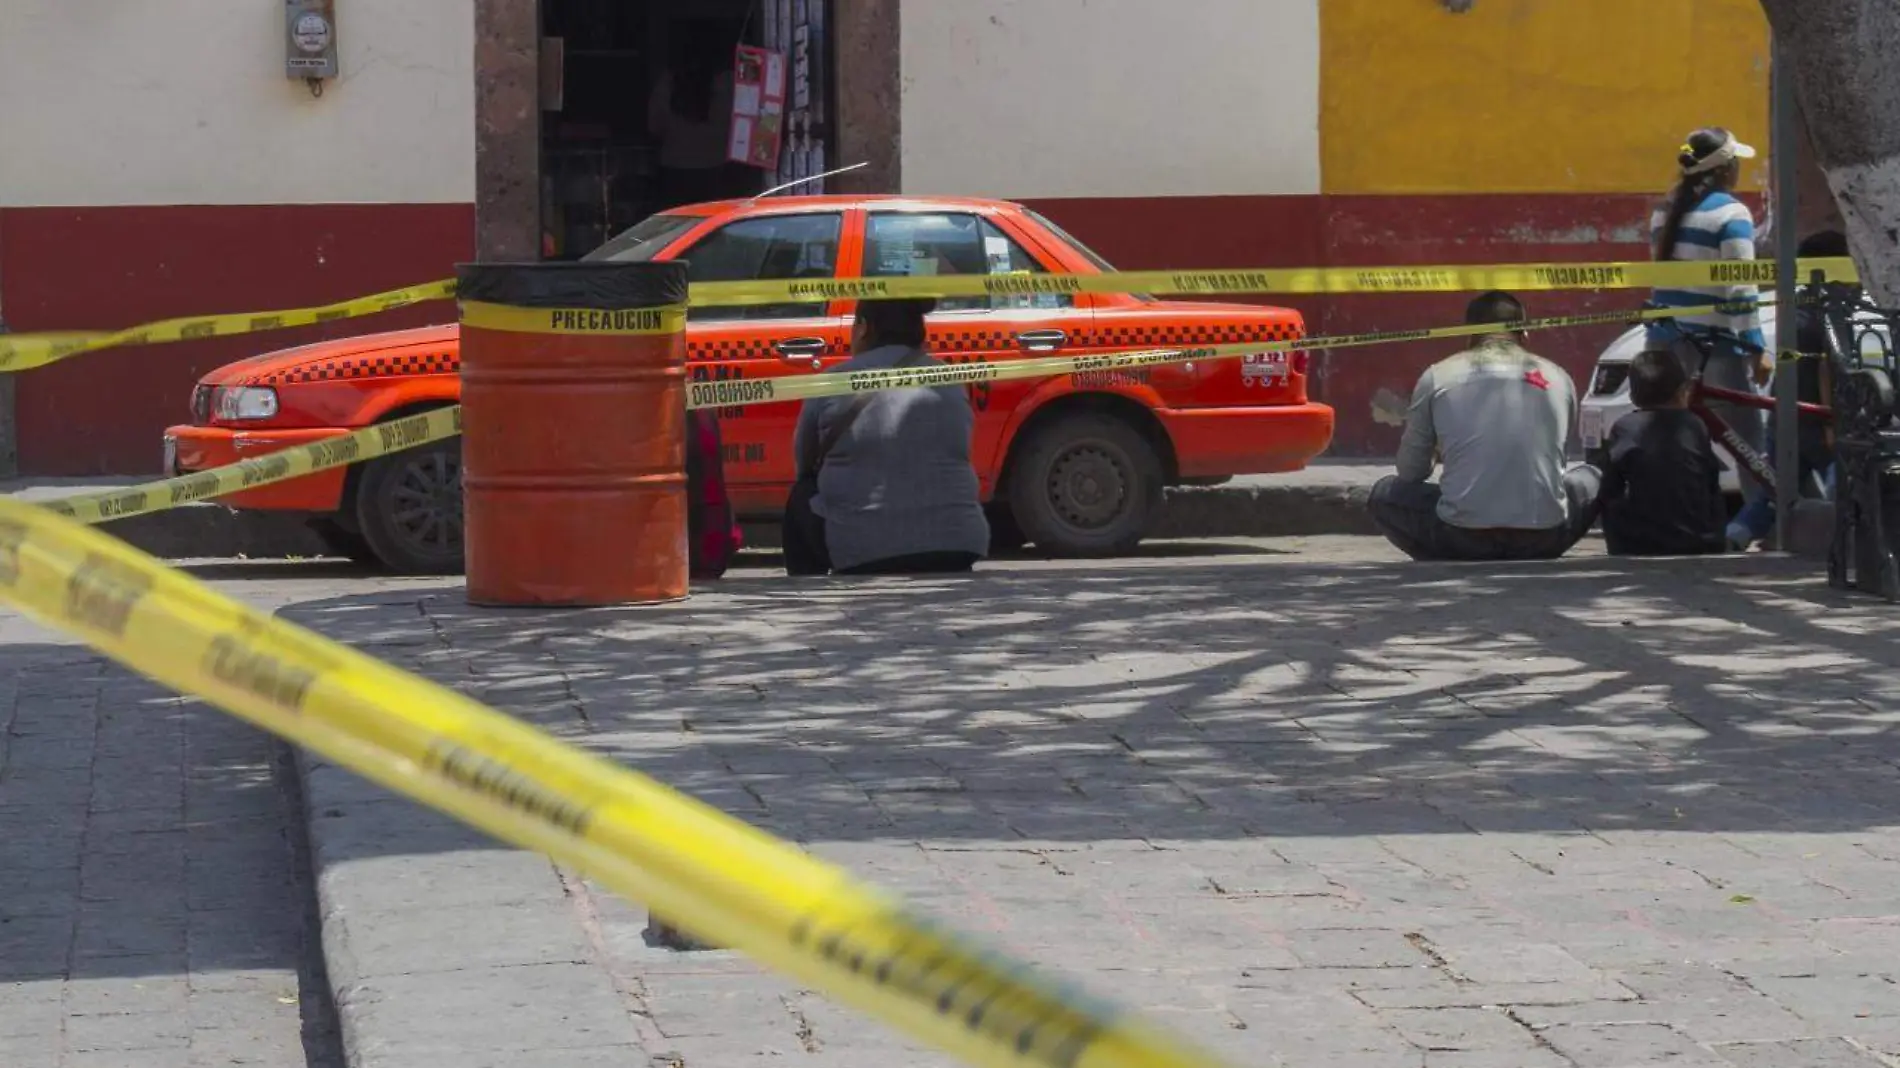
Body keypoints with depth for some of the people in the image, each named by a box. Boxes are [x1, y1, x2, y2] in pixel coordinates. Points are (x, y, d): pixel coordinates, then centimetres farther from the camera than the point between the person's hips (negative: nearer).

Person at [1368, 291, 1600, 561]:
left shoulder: (1437, 377, 6)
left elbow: (1410, 471, 15)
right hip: (1543, 539, 2)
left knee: (1385, 494, 25)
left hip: (1462, 538, -2)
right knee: (1590, 480, 33)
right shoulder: (1558, 378, 11)